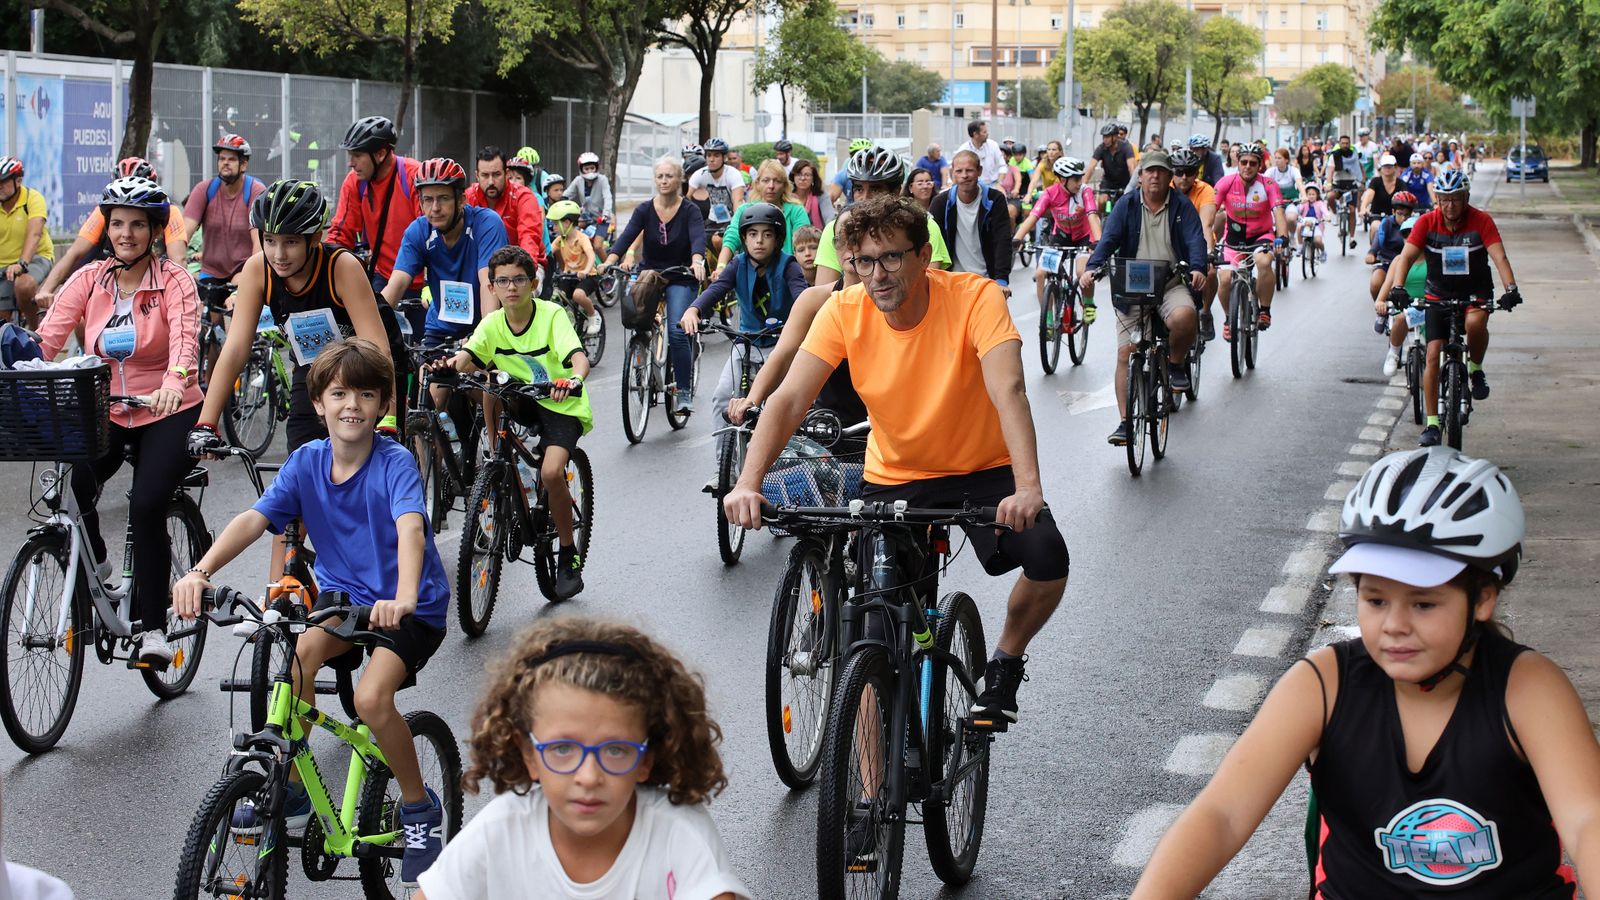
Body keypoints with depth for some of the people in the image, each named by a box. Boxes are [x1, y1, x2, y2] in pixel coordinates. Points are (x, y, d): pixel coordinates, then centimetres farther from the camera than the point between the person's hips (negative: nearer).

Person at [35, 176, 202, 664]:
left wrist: (175, 381, -46)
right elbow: (49, 335, -10)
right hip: (105, 412, 3)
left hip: (167, 412, -3)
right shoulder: (90, 279, 2)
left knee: (146, 506, -21)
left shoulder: (173, 280, -7)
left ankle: (152, 627, -8)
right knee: (71, 485, -25)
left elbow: (185, 336, -25)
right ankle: (93, 563, 6)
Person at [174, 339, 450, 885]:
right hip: (344, 593, 5)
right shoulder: (307, 462, -5)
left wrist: (403, 600, -55)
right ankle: (290, 790, -3)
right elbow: (253, 519, -17)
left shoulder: (396, 464, -18)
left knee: (371, 698, -27)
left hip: (411, 606, -5)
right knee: (298, 656, -24)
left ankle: (420, 809, -1)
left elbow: (410, 530, -36)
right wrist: (200, 572, -35)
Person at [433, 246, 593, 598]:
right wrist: (450, 364, -42)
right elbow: (466, 356, -19)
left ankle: (569, 555, -5)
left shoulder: (552, 315, -18)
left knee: (551, 472, -25)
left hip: (562, 405, -5)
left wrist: (574, 379, -53)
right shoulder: (493, 323, -5)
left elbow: (579, 358, -31)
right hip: (523, 401, 5)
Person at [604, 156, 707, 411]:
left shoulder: (689, 211, -7)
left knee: (678, 333, -18)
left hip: (681, 278, -3)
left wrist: (697, 261, -46)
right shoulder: (644, 210, -2)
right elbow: (627, 237, -16)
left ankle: (684, 391, -8)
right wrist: (609, 262, -34)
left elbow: (698, 238, -24)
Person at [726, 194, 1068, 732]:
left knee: (1048, 561, -26)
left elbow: (1008, 390, -36)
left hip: (984, 469, -2)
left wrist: (1028, 487, -51)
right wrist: (748, 482, -40)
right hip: (895, 477, 2)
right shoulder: (844, 312, -16)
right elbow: (789, 397, -24)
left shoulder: (976, 298, -23)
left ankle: (1005, 662, 5)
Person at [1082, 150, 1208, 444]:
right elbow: (1109, 239, -7)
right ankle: (1124, 421, -1)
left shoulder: (1181, 206, 4)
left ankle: (1176, 363, -1)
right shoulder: (1126, 205, 4)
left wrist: (1198, 269, -30)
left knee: (1184, 317, -34)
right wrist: (1092, 268, -25)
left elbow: (1195, 240, -9)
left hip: (1171, 285, -1)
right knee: (1125, 353, -7)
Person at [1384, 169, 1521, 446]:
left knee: (1475, 323, -36)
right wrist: (1397, 288, -33)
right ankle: (1432, 424, -2)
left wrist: (1510, 288, -38)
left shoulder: (1482, 221, -13)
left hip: (1476, 291, -1)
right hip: (1439, 294, 2)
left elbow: (1499, 257, -21)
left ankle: (1476, 369, -5)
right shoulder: (1427, 222, -10)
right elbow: (1406, 257, -15)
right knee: (1433, 355, -9)